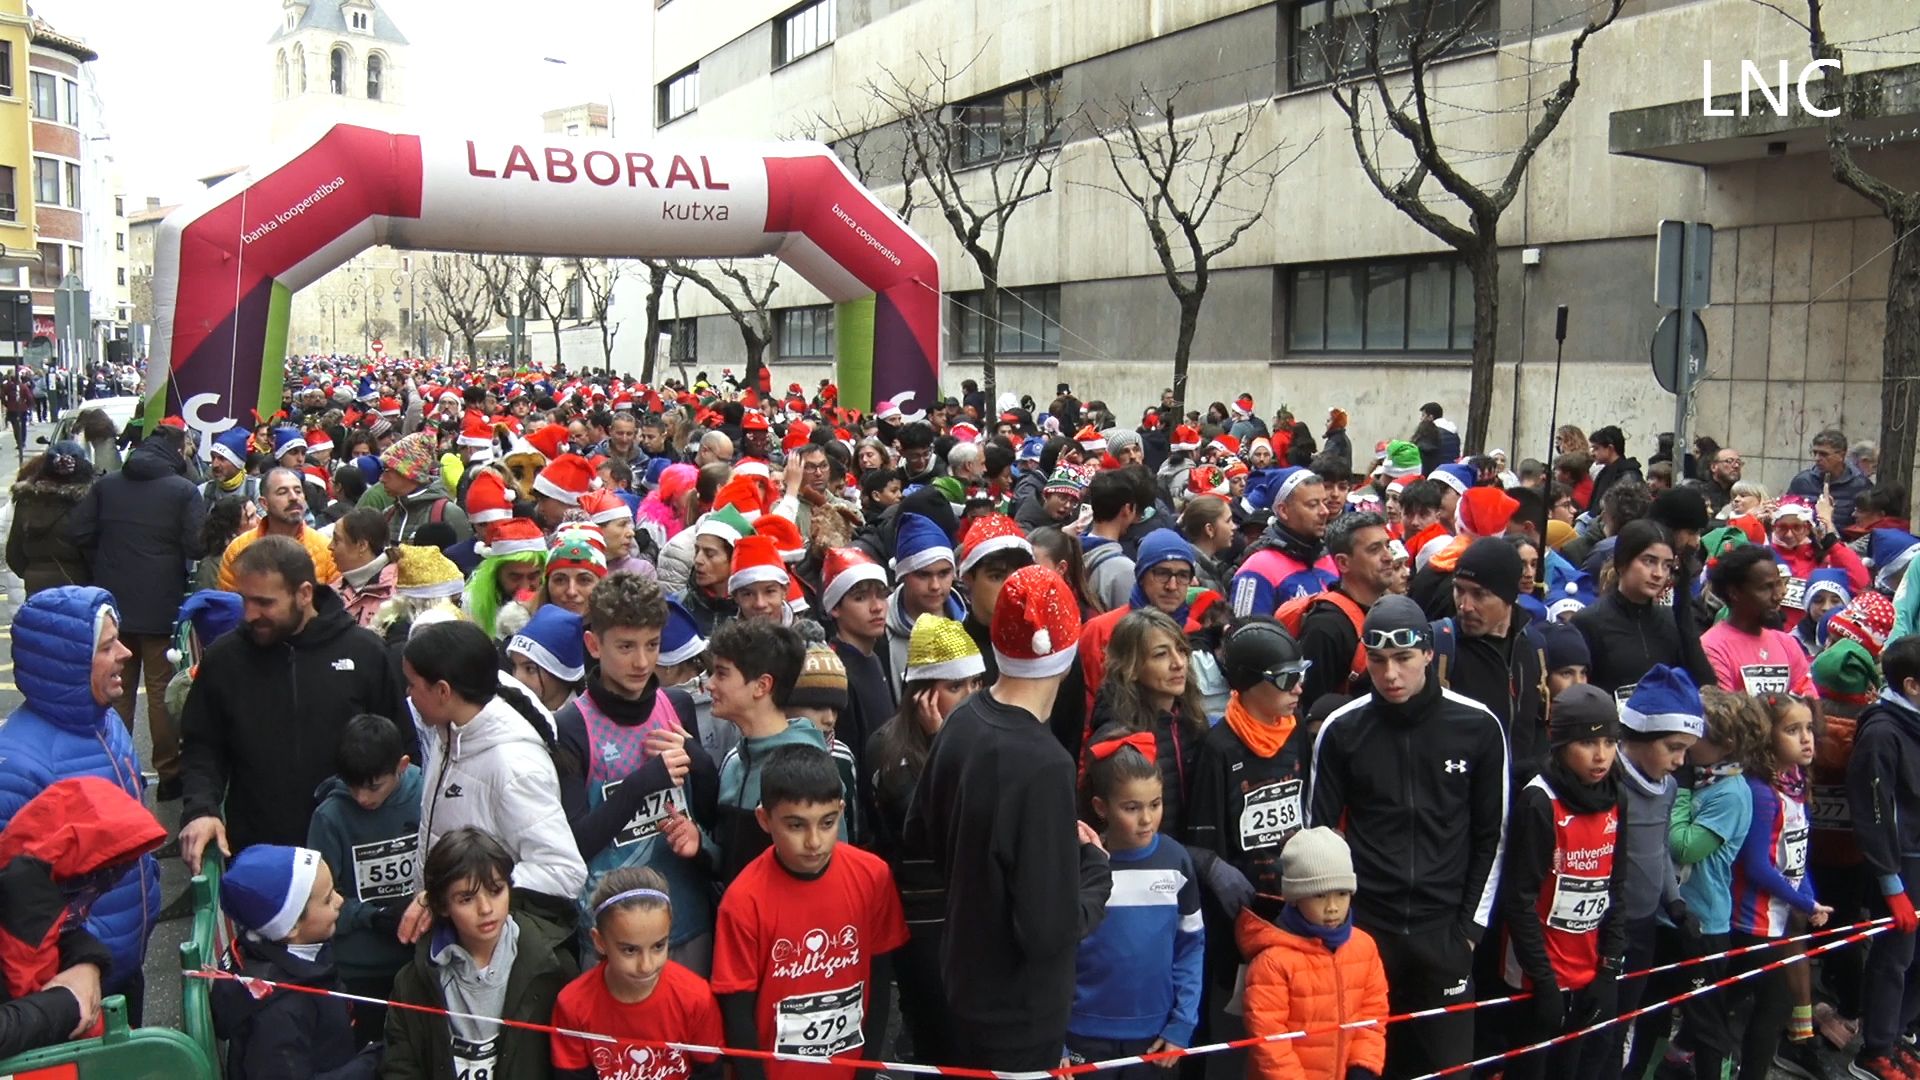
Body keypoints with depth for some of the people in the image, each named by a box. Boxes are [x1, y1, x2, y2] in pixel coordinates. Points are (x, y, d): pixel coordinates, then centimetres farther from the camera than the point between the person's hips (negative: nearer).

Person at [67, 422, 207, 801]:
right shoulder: (182, 490, -11)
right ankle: (169, 773, 8)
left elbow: (78, 532, -2)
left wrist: (104, 565, 11)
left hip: (113, 604, 4)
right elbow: (198, 545, -17)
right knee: (162, 691, 4)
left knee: (117, 690, 15)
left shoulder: (106, 485, 2)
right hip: (162, 608, -4)